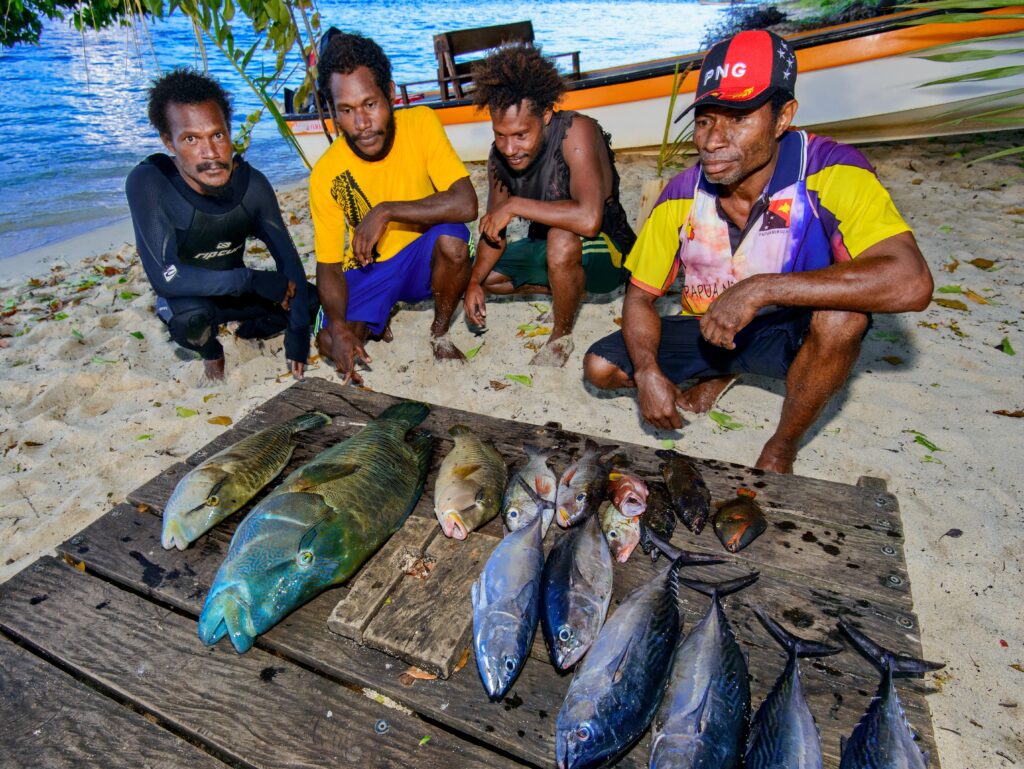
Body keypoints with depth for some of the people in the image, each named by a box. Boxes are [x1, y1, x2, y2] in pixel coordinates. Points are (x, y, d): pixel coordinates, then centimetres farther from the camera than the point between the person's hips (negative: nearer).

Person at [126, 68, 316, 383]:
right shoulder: (147, 183, -29)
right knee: (192, 314, -38)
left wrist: (298, 332, -19)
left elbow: (287, 257, -13)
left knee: (314, 298, -13)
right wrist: (253, 279, -32)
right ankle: (211, 353, 2)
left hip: (234, 292, 4)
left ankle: (249, 332, 18)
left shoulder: (252, 183, -18)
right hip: (185, 299, -3)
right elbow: (164, 277, -33)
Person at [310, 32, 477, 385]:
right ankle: (379, 319, 15)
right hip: (368, 268, 1)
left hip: (424, 256, 0)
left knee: (452, 239, -34)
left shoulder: (420, 123, -19)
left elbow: (466, 204, -29)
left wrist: (386, 211, -34)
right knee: (329, 342, -21)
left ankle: (439, 332, -6)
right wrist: (338, 326, -32)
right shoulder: (326, 174, -17)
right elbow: (329, 265, -13)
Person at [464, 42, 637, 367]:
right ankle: (566, 292, 10)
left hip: (606, 254, -7)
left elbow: (588, 219, -42)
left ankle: (562, 336, -13)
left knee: (562, 239, -40)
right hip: (547, 252, 8)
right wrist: (474, 282, -16)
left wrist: (515, 205, -32)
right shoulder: (500, 154, -7)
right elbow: (493, 228, 0)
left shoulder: (576, 131, -28)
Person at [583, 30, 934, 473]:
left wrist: (761, 289, -42)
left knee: (842, 317, -36)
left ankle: (783, 448, -8)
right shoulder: (681, 198, -16)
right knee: (600, 367, -8)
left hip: (795, 333, -3)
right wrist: (648, 373, -24)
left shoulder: (831, 174, -26)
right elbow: (640, 296, -7)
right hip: (711, 332, 4)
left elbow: (911, 284, -39)